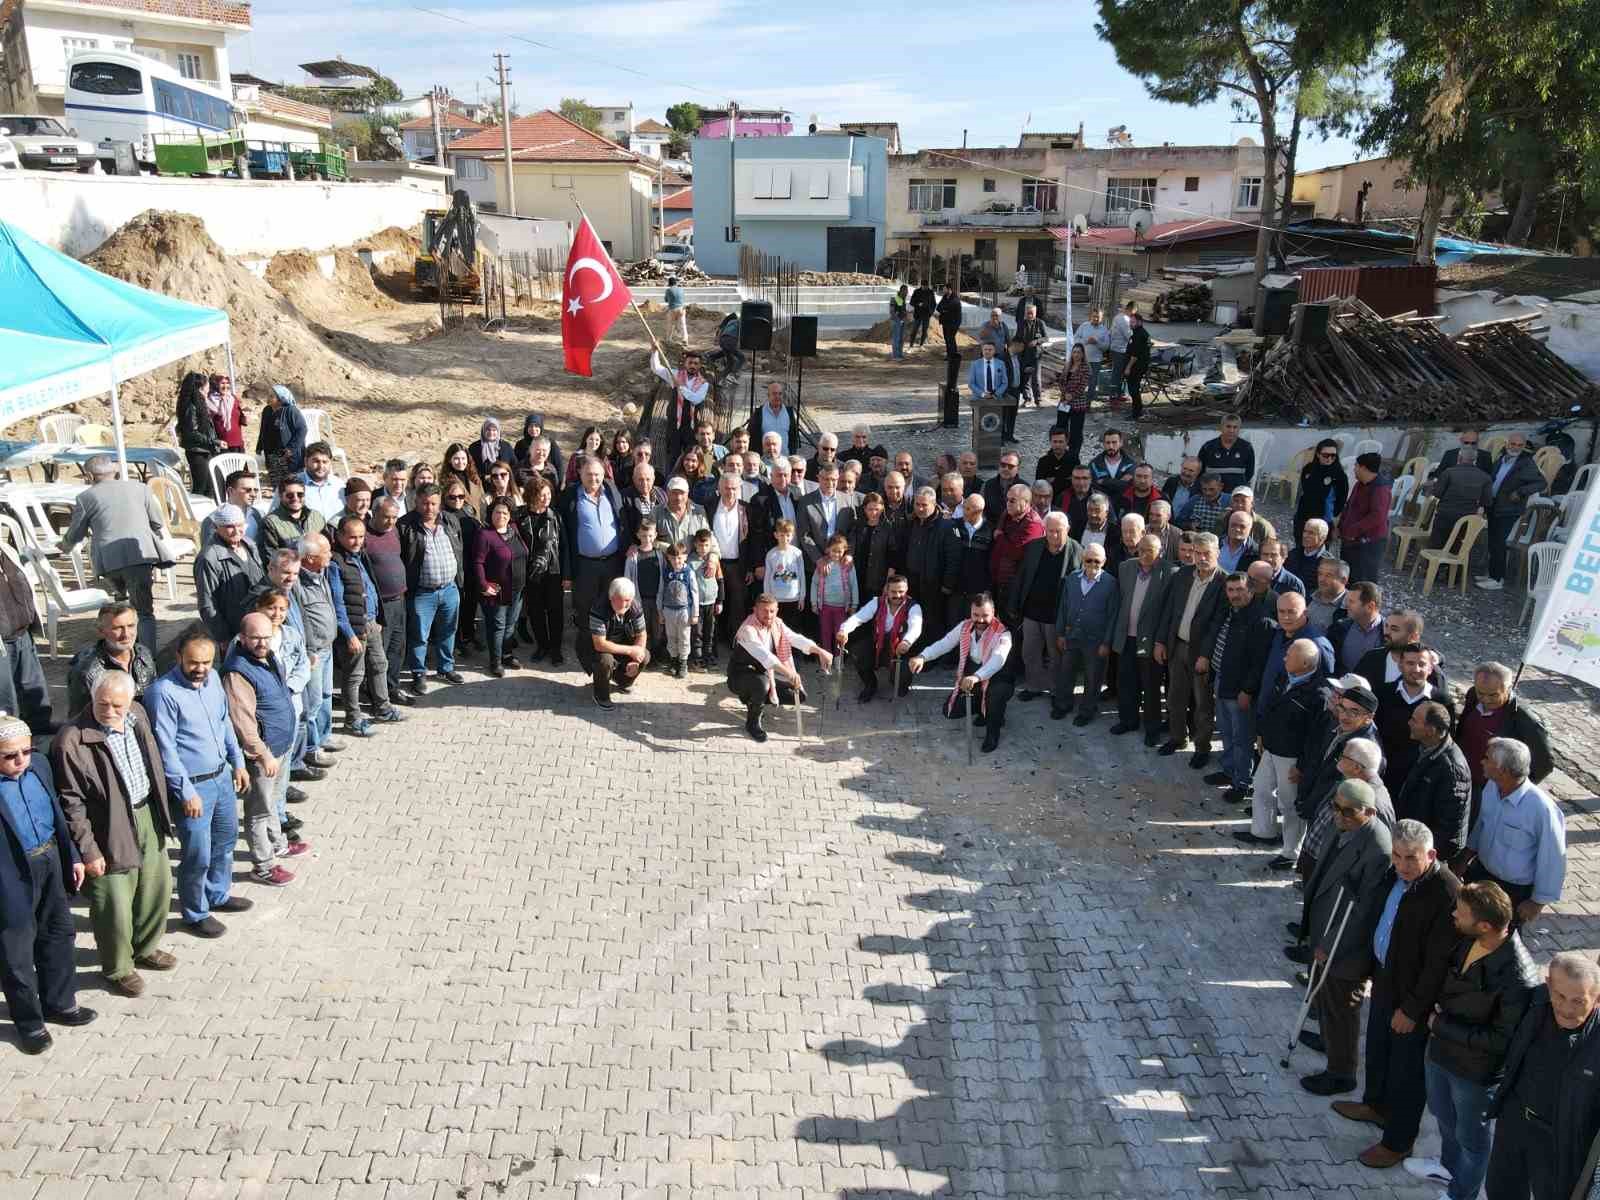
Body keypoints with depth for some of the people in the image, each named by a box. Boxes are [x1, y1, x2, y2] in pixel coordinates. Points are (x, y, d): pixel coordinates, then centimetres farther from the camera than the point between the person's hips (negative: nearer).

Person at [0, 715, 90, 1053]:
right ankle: (29, 1022, 27)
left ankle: (58, 1003, 42)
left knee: (57, 935, 21)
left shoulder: (40, 766, 0)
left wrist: (73, 857, 13)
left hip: (51, 863, 7)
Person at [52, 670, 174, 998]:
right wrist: (88, 851, -15)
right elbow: (71, 803, -17)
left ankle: (145, 948, 45)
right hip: (110, 832, -7)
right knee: (115, 905, 5)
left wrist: (163, 815, 15)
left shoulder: (137, 715, -2)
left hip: (148, 815, 7)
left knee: (158, 887, 21)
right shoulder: (72, 740, -22)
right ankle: (117, 968, 30)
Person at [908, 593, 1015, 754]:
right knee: (951, 710, -4)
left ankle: (993, 732, -10)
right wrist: (923, 657, -28)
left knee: (997, 693, -39)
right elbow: (944, 643, -8)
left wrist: (977, 677, -59)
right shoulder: (965, 626, -5)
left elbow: (998, 659, -41)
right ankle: (984, 709, 24)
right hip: (970, 678, 6)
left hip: (997, 679, -6)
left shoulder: (1002, 634, -24)